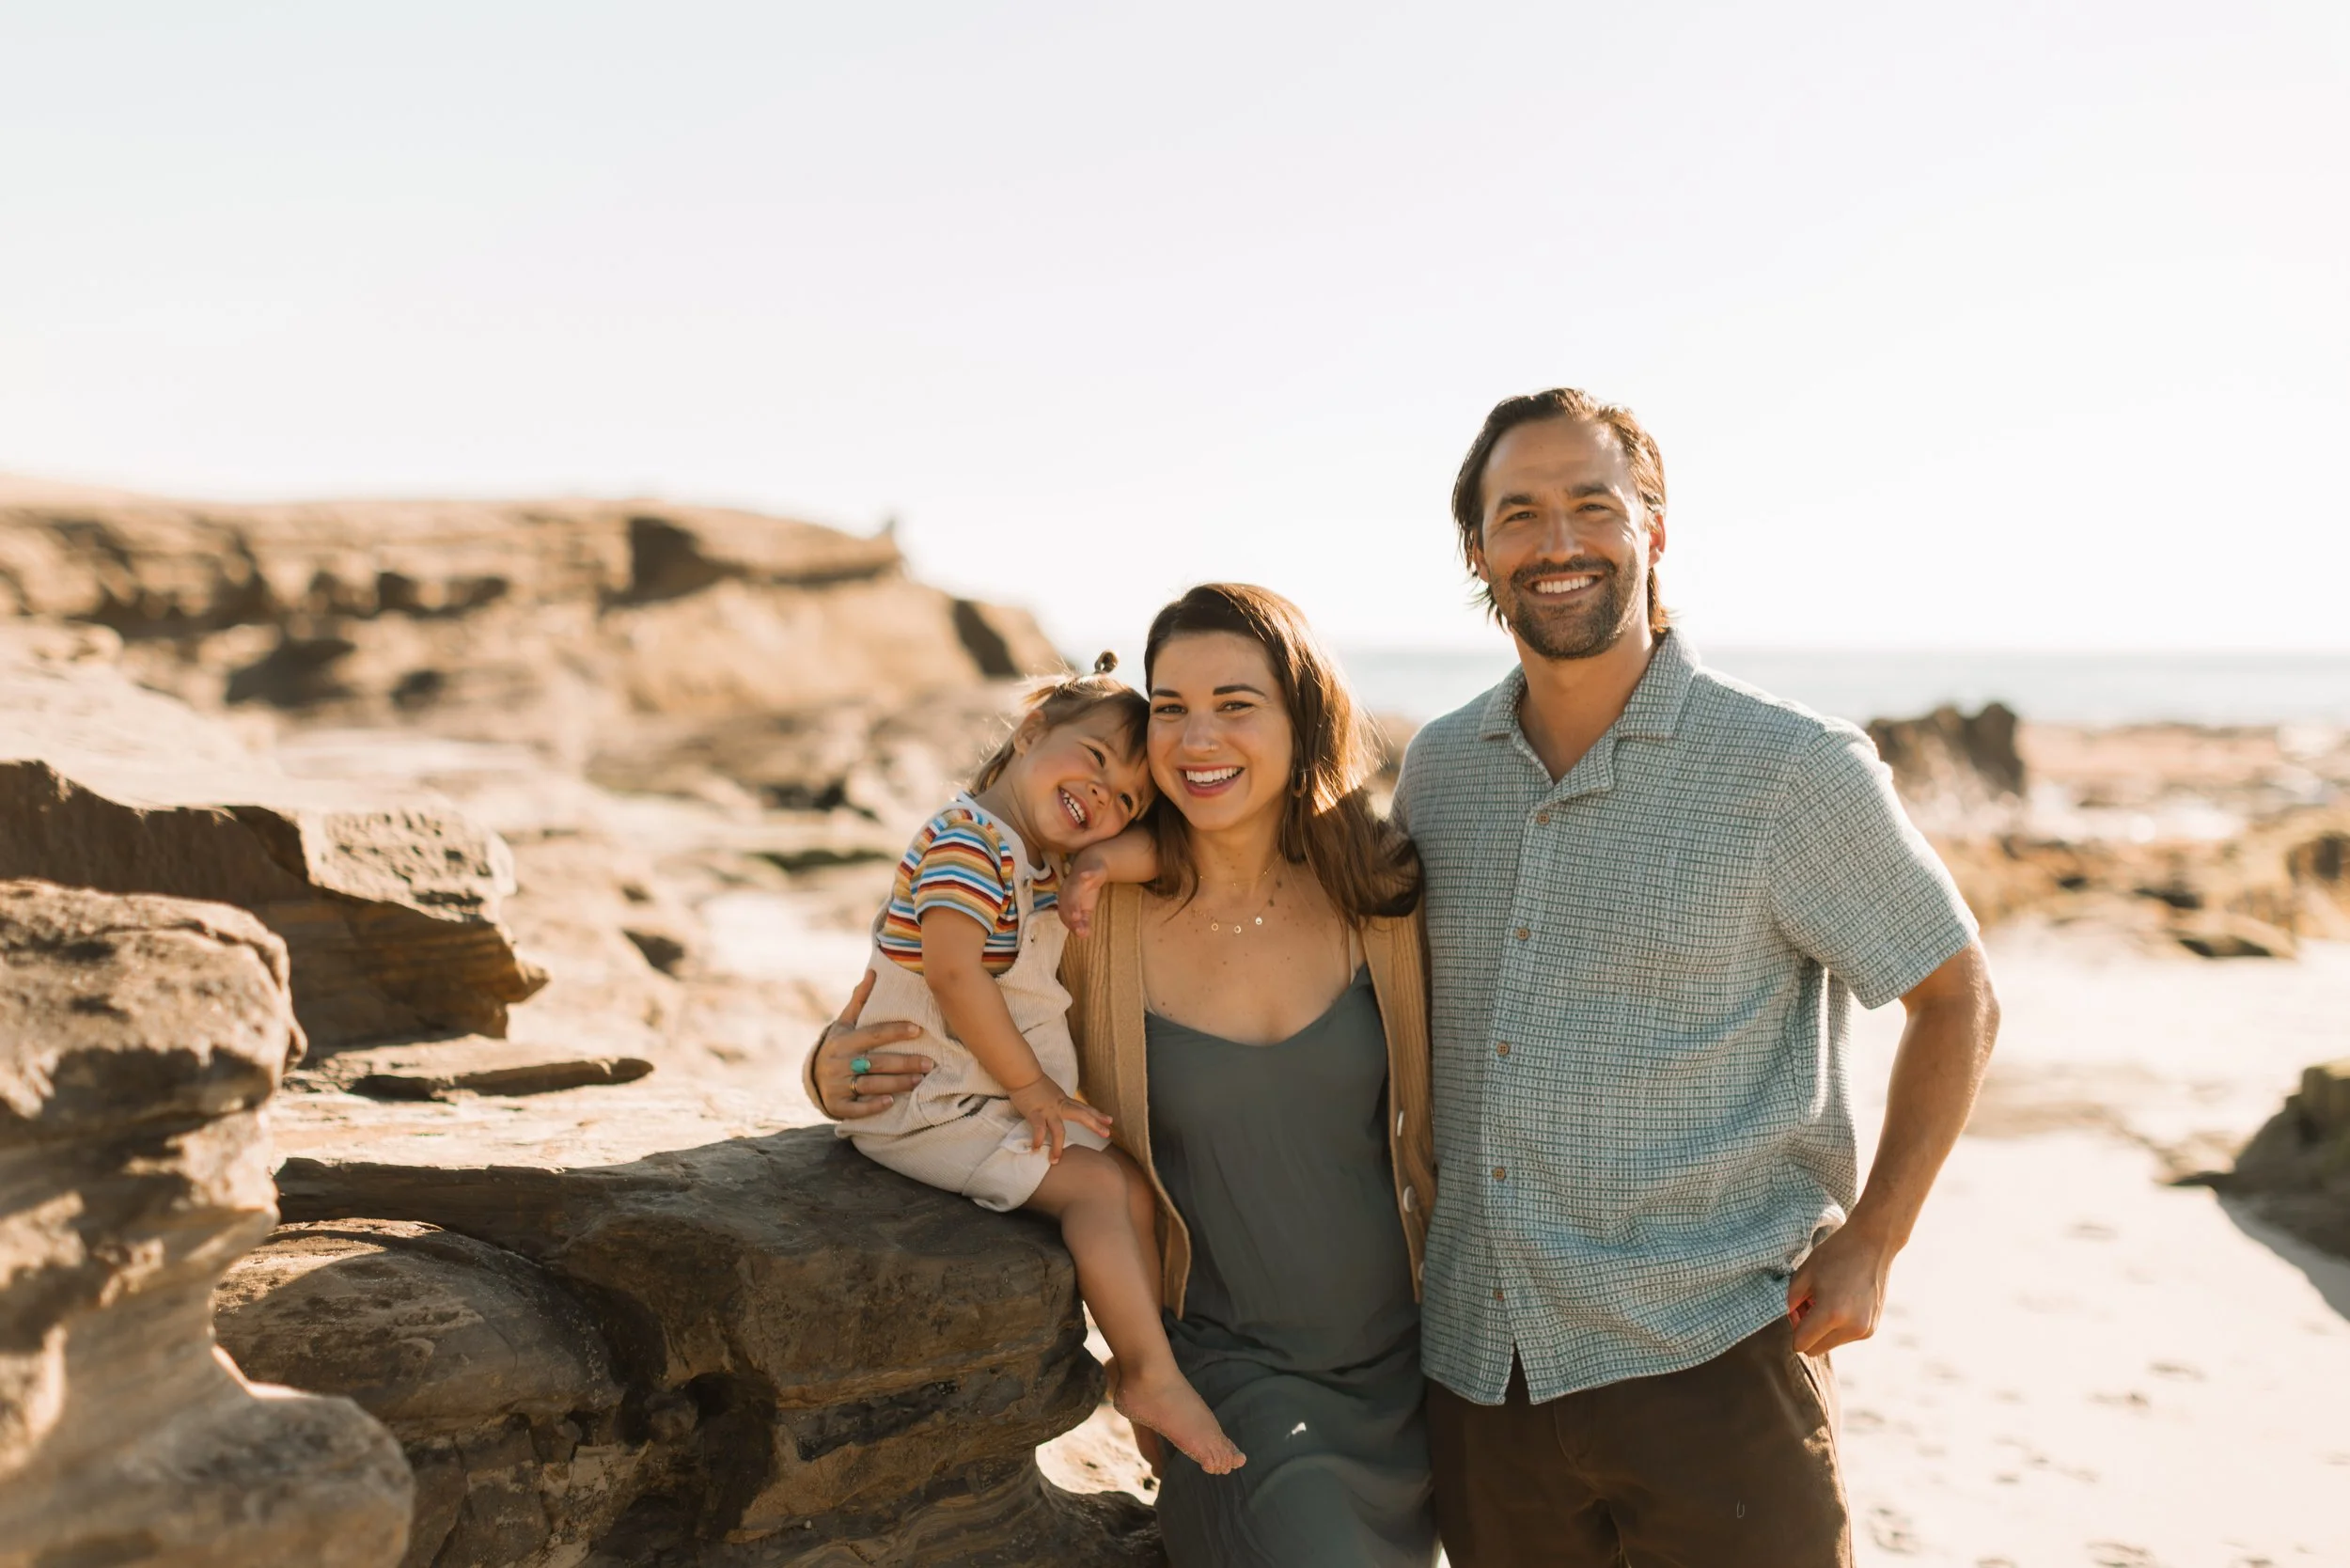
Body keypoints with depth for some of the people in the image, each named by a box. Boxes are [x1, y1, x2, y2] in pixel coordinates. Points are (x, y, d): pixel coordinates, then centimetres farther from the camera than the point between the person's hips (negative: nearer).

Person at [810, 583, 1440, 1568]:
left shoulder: (1381, 897, -8)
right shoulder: (1097, 915, -12)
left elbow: (1437, 1109, 5)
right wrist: (841, 1071, -18)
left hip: (1408, 1362, 2)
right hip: (1233, 1367, -2)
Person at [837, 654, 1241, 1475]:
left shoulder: (1042, 868, 13)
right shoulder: (968, 839, -18)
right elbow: (954, 974, -25)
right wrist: (1032, 1086, -19)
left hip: (1005, 1096, 10)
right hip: (931, 1102, -10)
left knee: (1131, 1186, 1)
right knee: (1098, 1184, -17)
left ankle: (1143, 1373, 4)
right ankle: (1154, 1376, -10)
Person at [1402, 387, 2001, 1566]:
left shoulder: (1794, 769, -8)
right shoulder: (1438, 767, 5)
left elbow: (1956, 999, 0)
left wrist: (1869, 1244, -5)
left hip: (1708, 1359, -4)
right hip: (1476, 1366, 4)